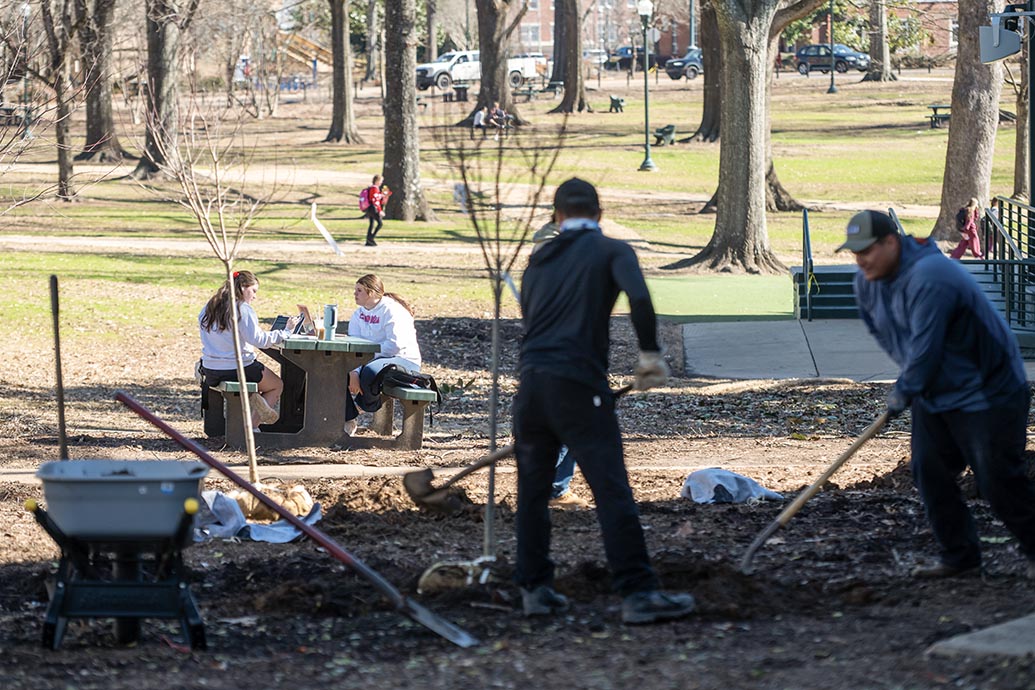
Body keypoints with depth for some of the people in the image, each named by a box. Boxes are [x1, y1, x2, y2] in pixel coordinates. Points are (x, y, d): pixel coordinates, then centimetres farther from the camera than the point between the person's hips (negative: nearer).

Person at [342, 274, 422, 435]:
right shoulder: (359, 314, 9)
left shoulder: (392, 311, -14)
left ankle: (369, 404, -4)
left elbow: (395, 344, -24)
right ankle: (348, 420, -7)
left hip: (403, 361, -8)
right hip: (371, 360, 8)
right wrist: (354, 371, -20)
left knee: (370, 372, -39)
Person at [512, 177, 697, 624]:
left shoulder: (538, 262, 20)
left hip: (531, 382, 5)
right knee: (612, 490, -8)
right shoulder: (611, 251, 4)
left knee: (532, 490, 17)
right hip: (578, 385, -5)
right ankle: (637, 592, -13)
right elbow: (639, 297, -15)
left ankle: (534, 588, 19)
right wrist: (650, 353, -5)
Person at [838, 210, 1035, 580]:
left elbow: (925, 346, -29)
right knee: (928, 473, 4)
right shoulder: (867, 282, 0)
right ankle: (959, 556, 13)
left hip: (987, 393, -9)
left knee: (998, 480, -7)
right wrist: (908, 382, 10)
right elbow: (882, 332, 17)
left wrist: (905, 390, -16)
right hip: (933, 394, 9)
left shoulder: (928, 278, -30)